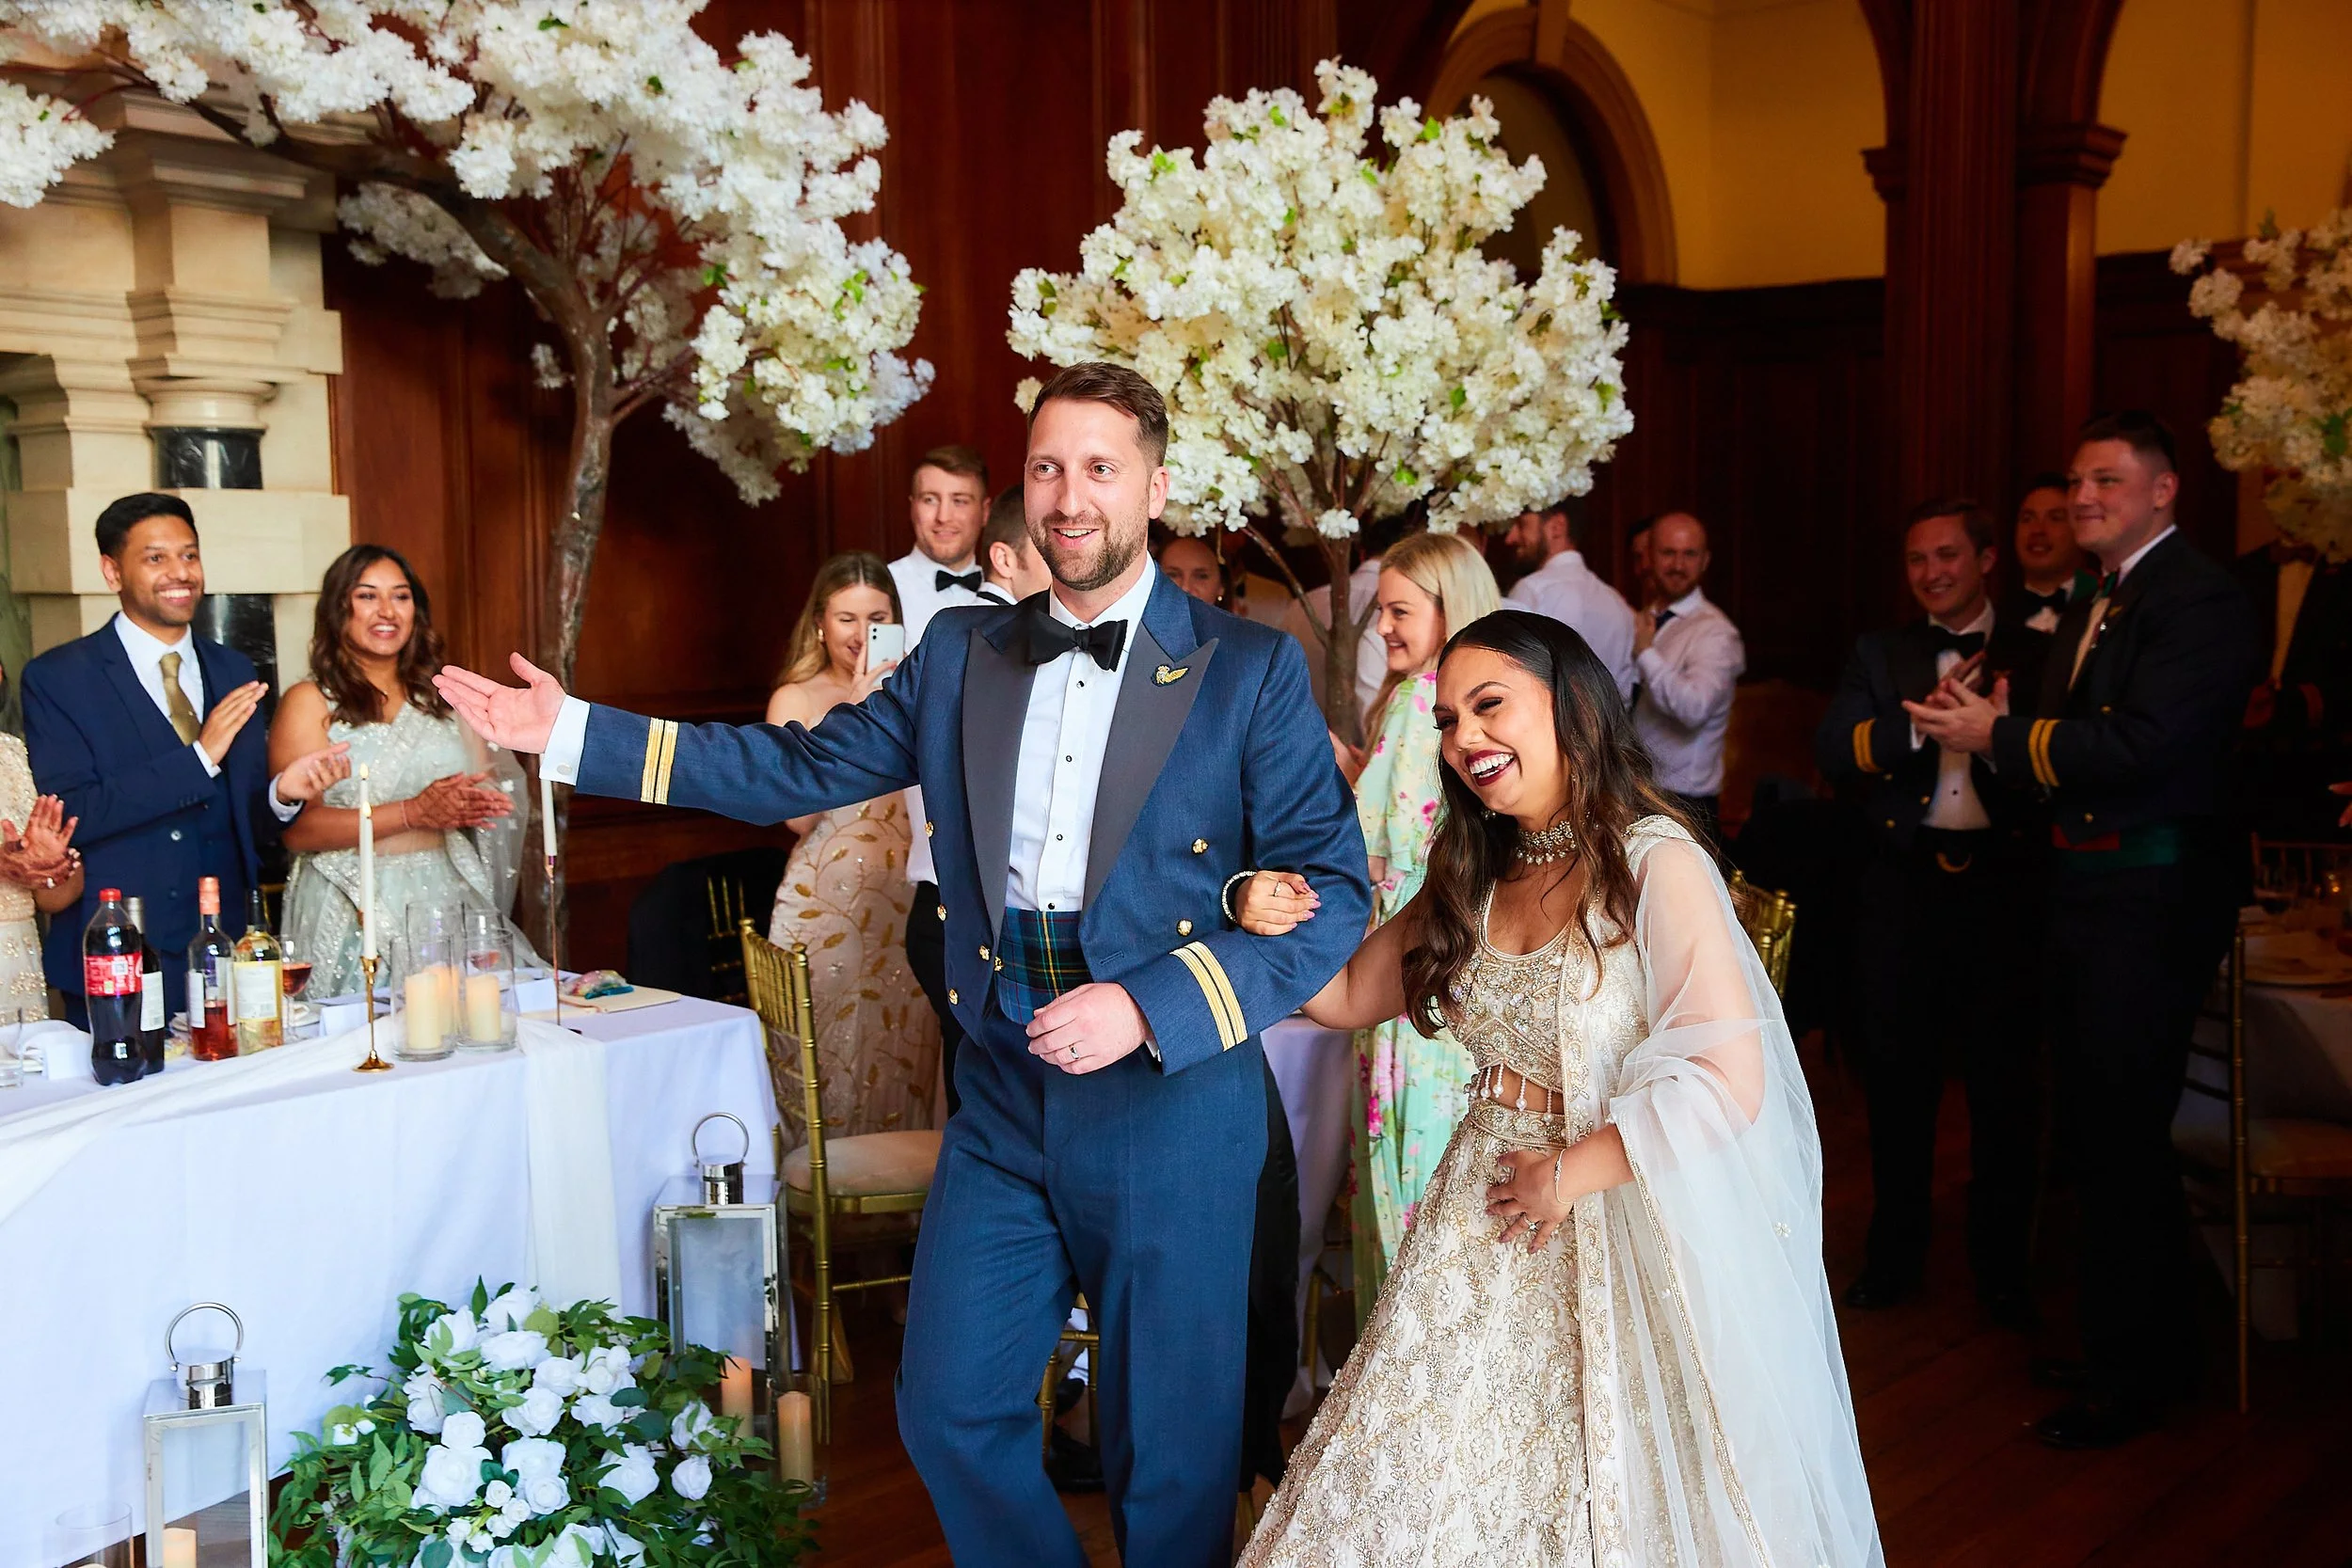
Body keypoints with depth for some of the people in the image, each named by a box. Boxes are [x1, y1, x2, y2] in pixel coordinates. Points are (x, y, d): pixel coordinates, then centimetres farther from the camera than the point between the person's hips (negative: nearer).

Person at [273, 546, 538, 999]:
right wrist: (414, 813, -18)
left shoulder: (443, 696, 14)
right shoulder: (308, 702, 0)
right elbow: (297, 829, -11)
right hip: (352, 915, -4)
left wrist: (471, 805, -9)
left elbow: (491, 795, 15)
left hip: (449, 899, 4)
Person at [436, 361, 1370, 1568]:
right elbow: (799, 768, 9)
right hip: (1002, 1104, 4)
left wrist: (1149, 1007, -19)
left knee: (1170, 1446, 9)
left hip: (1170, 1104, -4)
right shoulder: (962, 656, 7)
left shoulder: (1250, 671, -6)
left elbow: (1332, 894, -9)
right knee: (949, 1407, 12)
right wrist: (573, 734, 5)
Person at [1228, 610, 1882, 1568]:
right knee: (1414, 1489, 10)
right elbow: (1349, 996, 12)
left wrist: (1567, 1174, -16)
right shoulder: (1471, 879, 5)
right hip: (1483, 1229, 6)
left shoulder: (1656, 864, -16)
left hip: (1616, 1236, -6)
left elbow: (1729, 1084, -23)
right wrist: (1276, 926, -8)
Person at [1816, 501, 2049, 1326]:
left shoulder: (2037, 655, 5)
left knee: (2004, 1081, 4)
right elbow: (1834, 749, -6)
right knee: (1897, 1074, 10)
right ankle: (1894, 1258, 23)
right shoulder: (1881, 653, 10)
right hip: (1904, 882, 2)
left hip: (2004, 881, -2)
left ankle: (2001, 1268, 18)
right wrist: (1922, 720, -20)